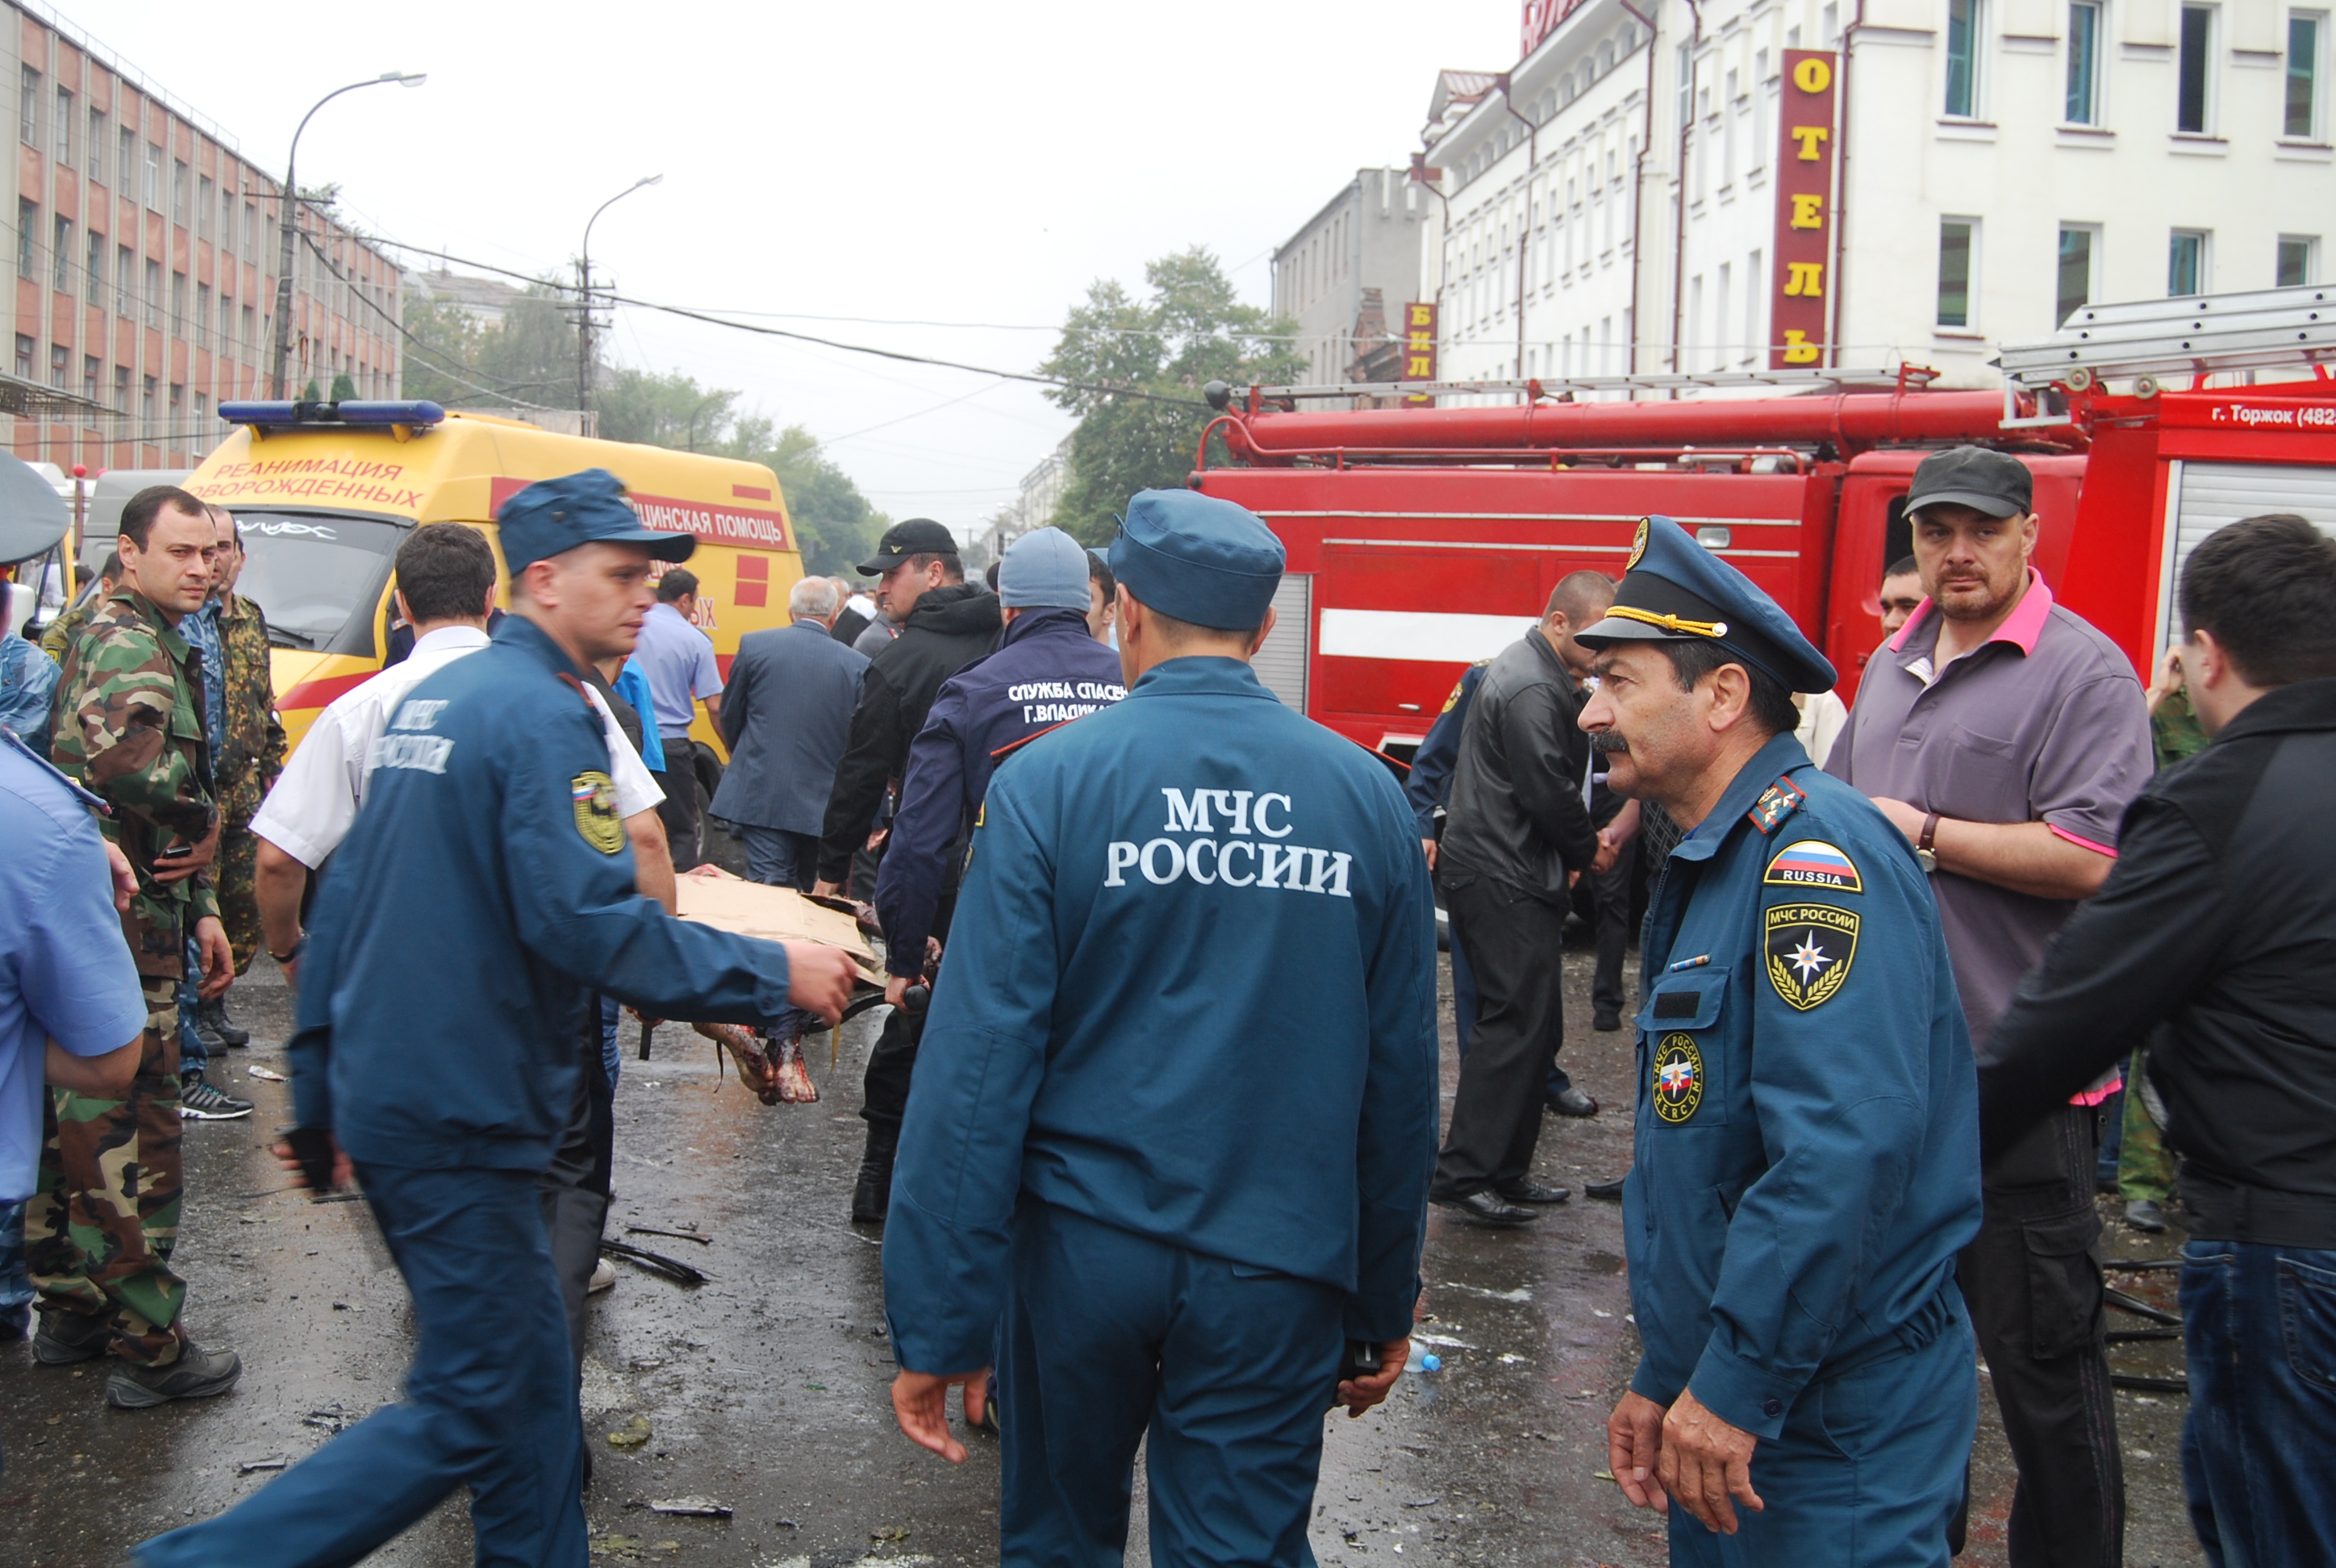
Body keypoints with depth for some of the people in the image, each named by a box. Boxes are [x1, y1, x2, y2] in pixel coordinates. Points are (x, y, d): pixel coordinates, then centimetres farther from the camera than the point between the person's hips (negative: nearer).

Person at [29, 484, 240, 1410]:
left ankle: (70, 1312, 32)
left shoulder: (155, 643, 17)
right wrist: (203, 825, -20)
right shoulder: (127, 643, -15)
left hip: (84, 922, 10)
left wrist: (201, 908, 20)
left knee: (77, 1123, 18)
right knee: (133, 1137, -2)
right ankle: (149, 1351, 6)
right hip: (124, 927, -10)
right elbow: (128, 756, -37)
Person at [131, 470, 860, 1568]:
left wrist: (324, 1089, 22)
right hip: (459, 1120, -10)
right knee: (473, 1413, -1)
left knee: (529, 1384, 17)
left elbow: (345, 893, 17)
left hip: (388, 1094, 10)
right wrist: (771, 975, -15)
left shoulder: (436, 697, 14)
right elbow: (592, 928, -24)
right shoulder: (543, 715, -16)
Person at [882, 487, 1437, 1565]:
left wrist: (938, 1321, -7)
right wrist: (1385, 1304, 13)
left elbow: (981, 1059, -11)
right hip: (1277, 1273, 1)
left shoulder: (1047, 782, -8)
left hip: (1082, 1247, -1)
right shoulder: (1366, 797, -1)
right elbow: (1400, 1073, 3)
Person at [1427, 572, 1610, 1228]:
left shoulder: (1543, 676, 16)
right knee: (1518, 1022, -10)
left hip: (1516, 877, 11)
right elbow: (1552, 797, -19)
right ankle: (1462, 1174, -6)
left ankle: (1506, 1170, 20)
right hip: (1500, 879, -11)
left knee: (1535, 1024, 13)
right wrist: (1586, 851, -1)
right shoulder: (1530, 690, -18)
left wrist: (1579, 846, 5)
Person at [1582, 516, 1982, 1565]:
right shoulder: (1714, 869, 13)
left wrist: (1736, 1389, -25)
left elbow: (1846, 1147, -30)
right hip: (1725, 1402, 10)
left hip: (1835, 1426, -9)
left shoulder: (1817, 853, -19)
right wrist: (1665, 1379, 19)